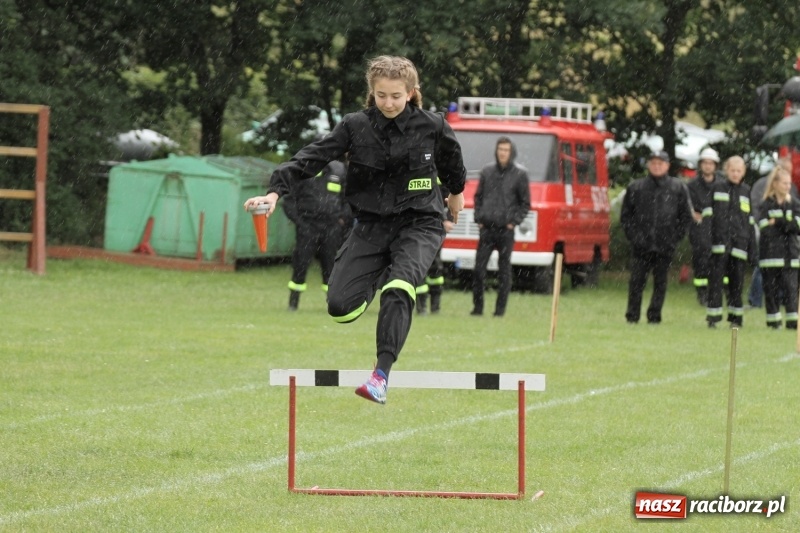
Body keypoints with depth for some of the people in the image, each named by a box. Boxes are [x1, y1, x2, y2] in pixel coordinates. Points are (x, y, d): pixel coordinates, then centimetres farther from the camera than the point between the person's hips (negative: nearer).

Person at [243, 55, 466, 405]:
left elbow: (450, 161, 17)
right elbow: (314, 157, -10)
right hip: (371, 225, 2)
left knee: (399, 288, -32)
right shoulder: (356, 126, -4)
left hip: (418, 225, -2)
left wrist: (456, 192, 34)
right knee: (340, 306, -10)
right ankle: (378, 278, 26)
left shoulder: (431, 127, -5)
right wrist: (276, 190, -22)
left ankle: (381, 373, -37)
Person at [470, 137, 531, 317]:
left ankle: (500, 308, 7)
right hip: (486, 228, 2)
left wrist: (514, 221, -6)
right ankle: (477, 307, 5)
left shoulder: (520, 174, 1)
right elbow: (478, 197, 17)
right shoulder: (487, 171, 9)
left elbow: (525, 203, 4)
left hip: (506, 230, -2)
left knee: (504, 271, 1)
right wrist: (478, 218, 6)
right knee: (479, 268, -2)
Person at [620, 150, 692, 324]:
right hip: (641, 245, 0)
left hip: (665, 246, 0)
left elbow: (685, 217, 9)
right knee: (636, 281, -1)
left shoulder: (678, 188, 5)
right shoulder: (636, 187, 6)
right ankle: (632, 316, 5)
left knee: (660, 282, 4)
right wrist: (632, 235, -1)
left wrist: (675, 237, -1)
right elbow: (625, 215, 11)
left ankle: (654, 316, 11)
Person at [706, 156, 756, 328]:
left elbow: (750, 220, 13)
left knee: (737, 279, 4)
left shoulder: (746, 191, 12)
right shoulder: (718, 188, 7)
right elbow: (709, 214, 6)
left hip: (740, 241, 2)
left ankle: (736, 317, 13)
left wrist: (752, 247, 9)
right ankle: (713, 316, -5)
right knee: (716, 277, -7)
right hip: (720, 240, -2)